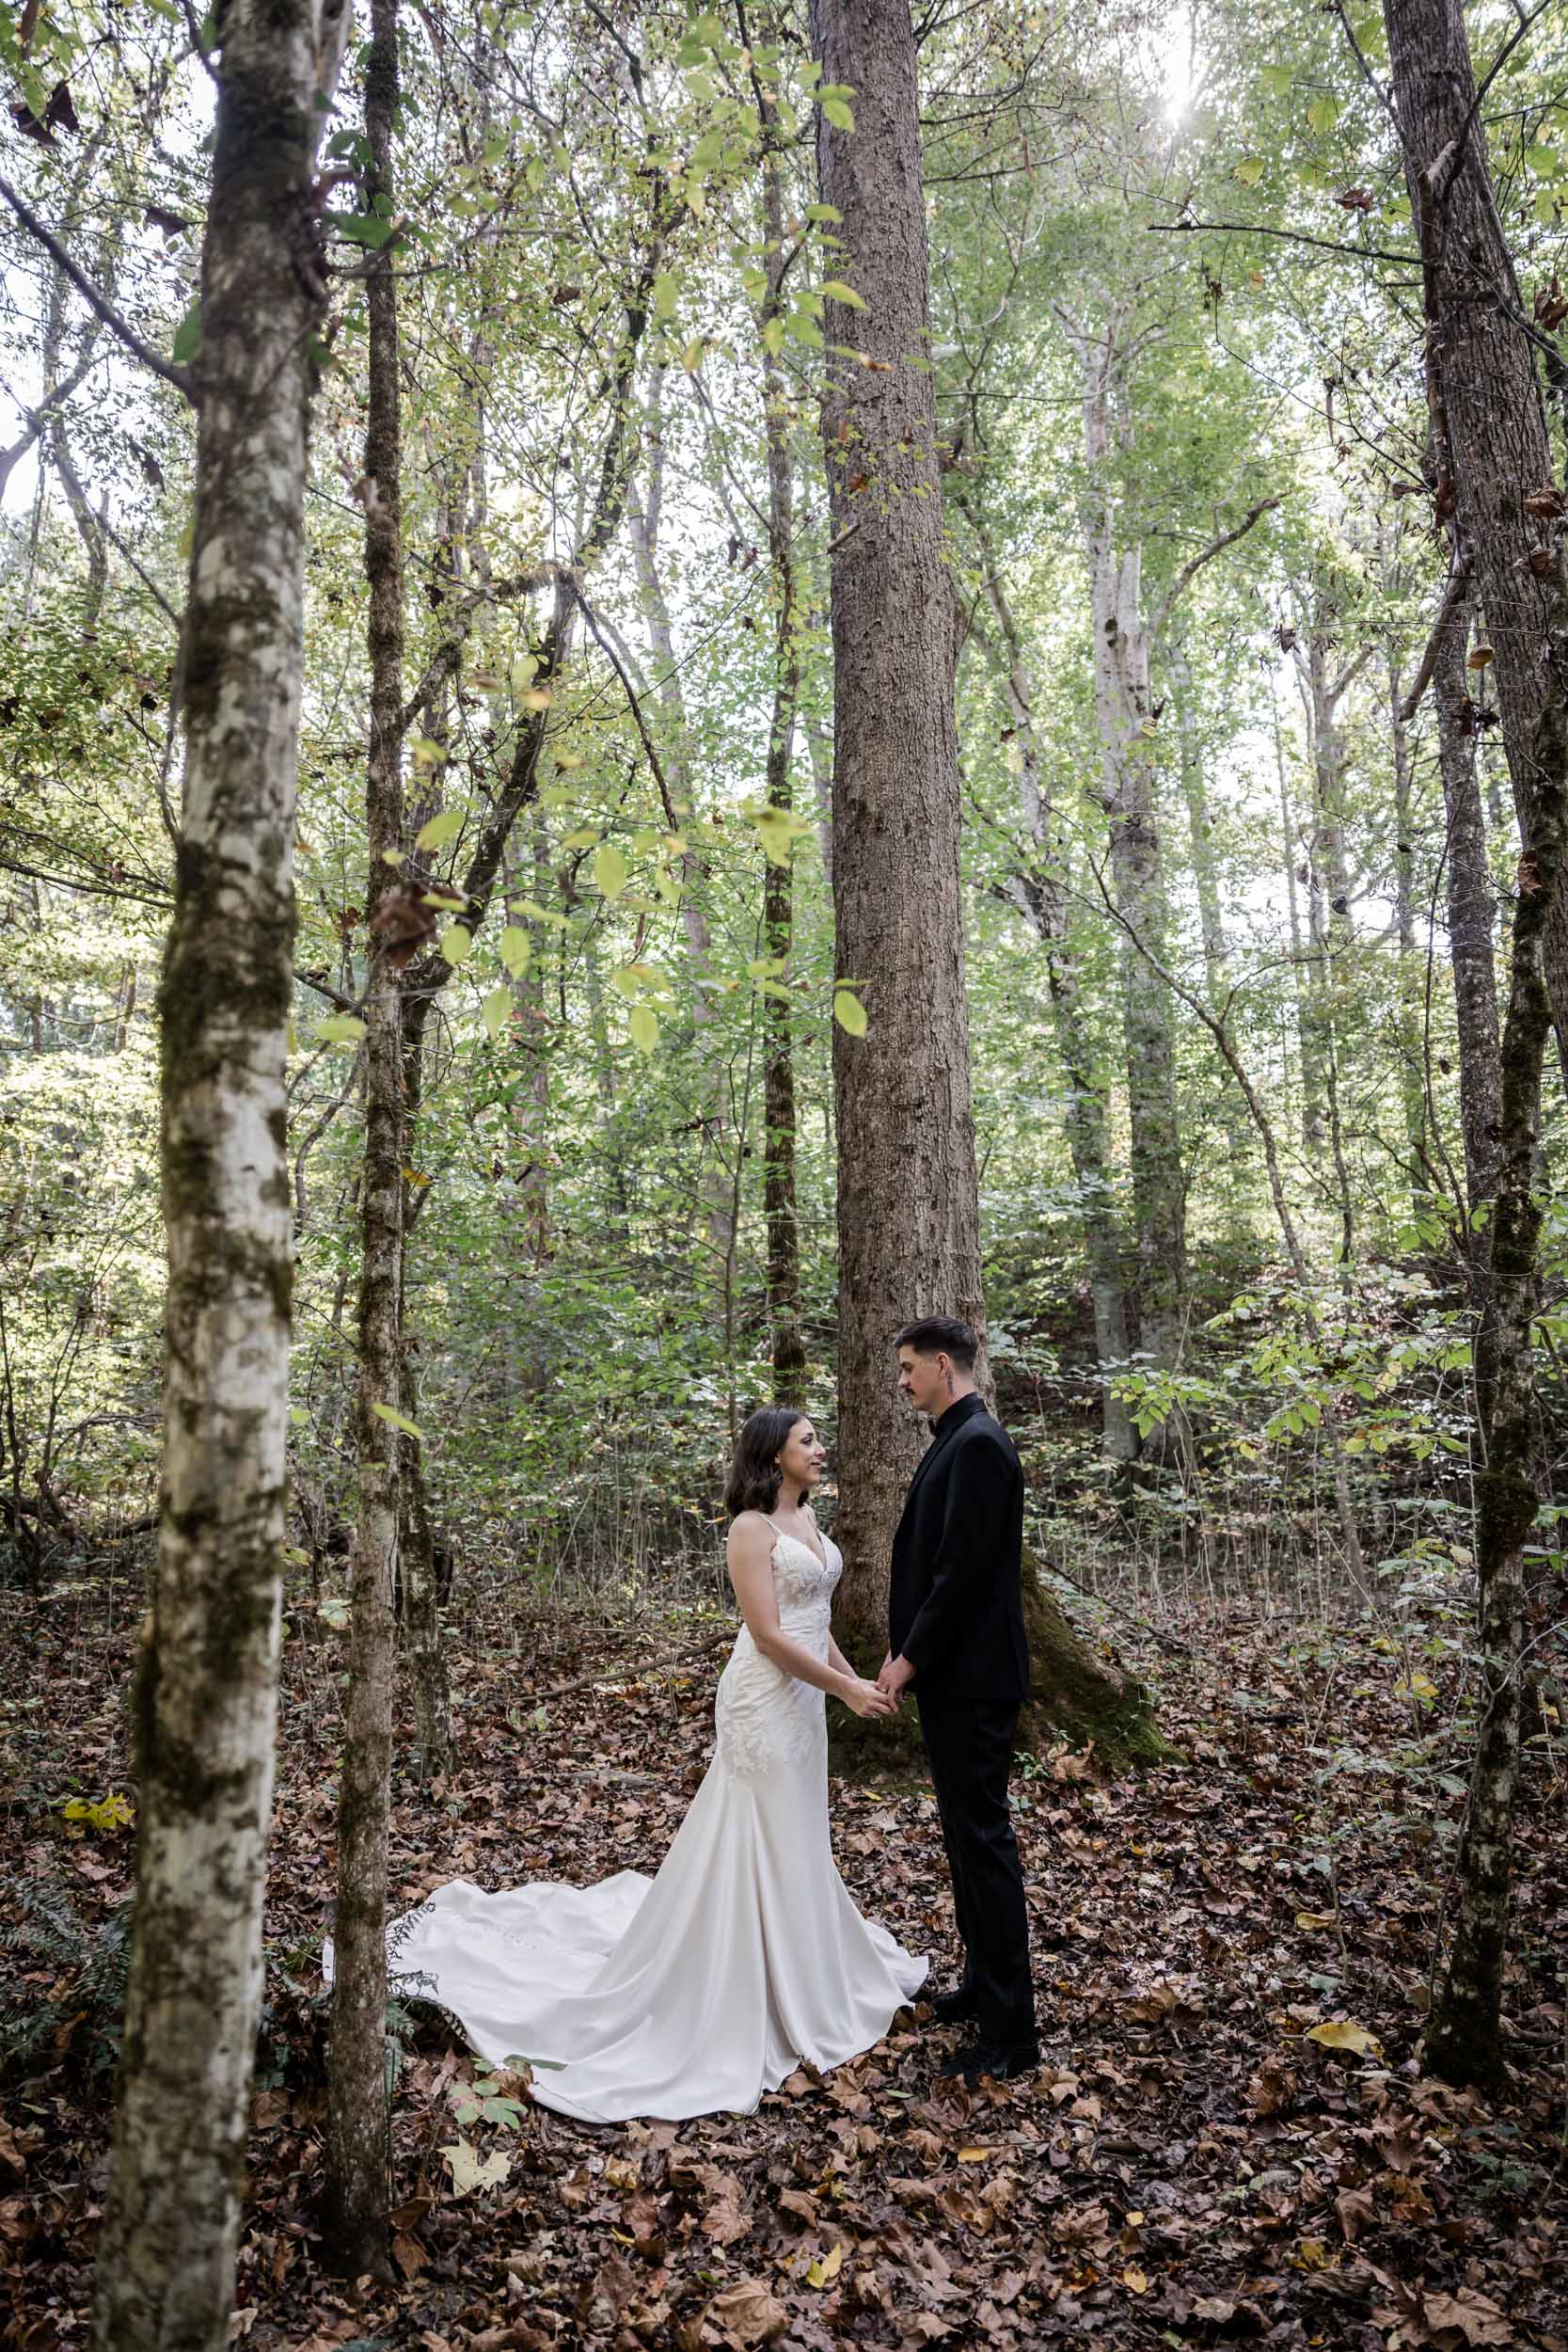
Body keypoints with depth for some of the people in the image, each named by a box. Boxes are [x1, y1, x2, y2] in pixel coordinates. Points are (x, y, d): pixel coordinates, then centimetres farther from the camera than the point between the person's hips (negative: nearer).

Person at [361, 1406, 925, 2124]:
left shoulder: (805, 1517, 9)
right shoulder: (751, 1528, -19)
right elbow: (768, 1636, -22)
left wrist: (852, 1677, 8)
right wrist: (845, 1689, -17)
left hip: (803, 1701, 9)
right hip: (764, 1704, -9)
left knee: (792, 1841, 20)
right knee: (751, 1845, 1)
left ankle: (785, 1976, 37)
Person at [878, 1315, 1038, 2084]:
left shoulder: (977, 1444, -19)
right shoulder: (954, 1440, 12)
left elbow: (963, 1572, -23)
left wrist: (910, 1658, -15)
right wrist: (904, 1650, 11)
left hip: (972, 1680, -10)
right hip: (950, 1674, 10)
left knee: (983, 1840, -2)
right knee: (967, 1833, 18)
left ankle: (1009, 2033, 8)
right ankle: (984, 1983, 32)